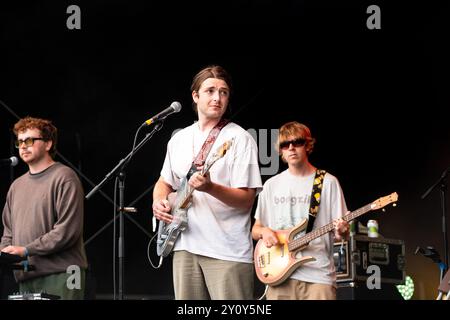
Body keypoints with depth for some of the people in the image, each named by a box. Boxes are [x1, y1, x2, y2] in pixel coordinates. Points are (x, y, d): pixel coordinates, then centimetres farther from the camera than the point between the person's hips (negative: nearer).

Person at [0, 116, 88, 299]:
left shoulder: (64, 178, -4)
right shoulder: (17, 185, 19)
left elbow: (68, 231, -14)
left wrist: (26, 250, -15)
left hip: (60, 274, -6)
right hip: (26, 278, 6)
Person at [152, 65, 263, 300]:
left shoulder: (239, 138, -6)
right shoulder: (179, 139, 12)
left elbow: (246, 201, -12)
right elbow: (165, 182, 25)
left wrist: (210, 187, -29)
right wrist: (159, 201, 3)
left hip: (228, 251, -5)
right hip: (185, 246, 5)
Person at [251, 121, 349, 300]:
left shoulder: (328, 182, 4)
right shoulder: (272, 185, 13)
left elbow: (342, 232, 5)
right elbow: (255, 230, 18)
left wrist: (340, 233, -18)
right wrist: (263, 231, -5)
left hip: (319, 275, -2)